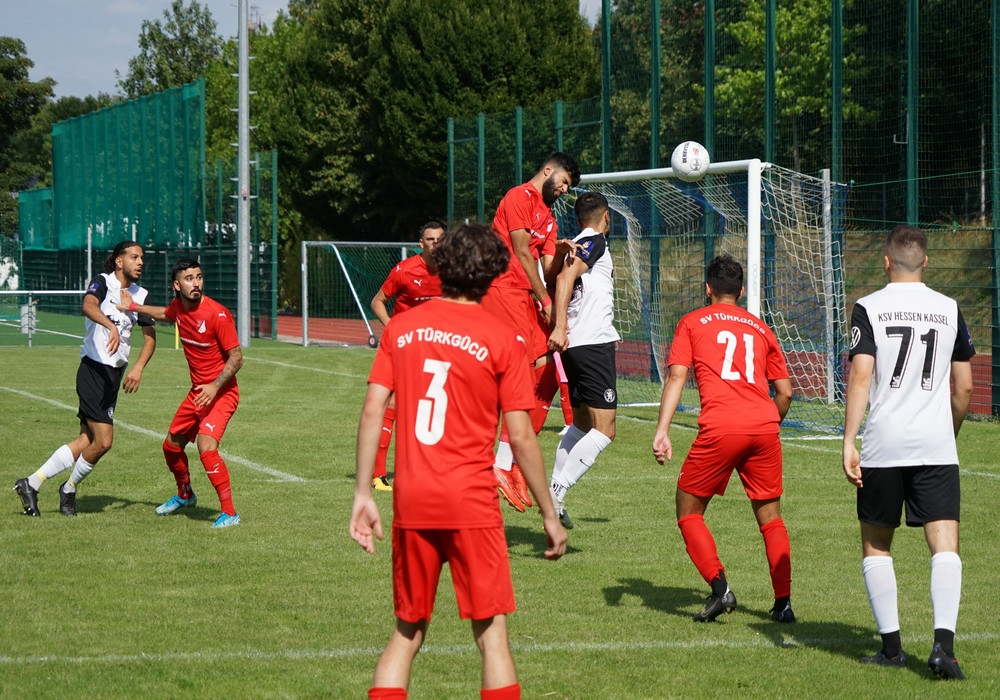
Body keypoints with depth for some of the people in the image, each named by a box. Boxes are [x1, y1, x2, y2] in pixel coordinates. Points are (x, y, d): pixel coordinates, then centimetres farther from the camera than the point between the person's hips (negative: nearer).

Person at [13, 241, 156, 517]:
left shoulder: (140, 295, 11)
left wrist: (138, 367, -5)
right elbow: (88, 305, -30)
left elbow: (150, 335, 12)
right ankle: (69, 489, 12)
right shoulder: (102, 282, -9)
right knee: (103, 441, -12)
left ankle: (31, 484, 12)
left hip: (115, 374, 7)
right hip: (94, 369, -7)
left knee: (88, 440, 4)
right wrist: (111, 326, -49)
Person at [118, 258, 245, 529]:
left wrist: (215, 387, -28)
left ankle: (229, 513, -17)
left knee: (206, 446, -26)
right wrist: (133, 306, 22)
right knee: (171, 445, 19)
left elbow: (236, 358, -18)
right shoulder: (178, 306, 0)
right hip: (197, 392, 8)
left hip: (221, 393, -8)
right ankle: (185, 495, 47)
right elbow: (164, 314, 28)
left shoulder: (217, 314, -22)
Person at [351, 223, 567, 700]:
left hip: (411, 500, 3)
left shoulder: (401, 328, 6)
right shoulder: (501, 340, -3)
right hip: (471, 500, -3)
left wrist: (363, 494, 6)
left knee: (407, 632, 14)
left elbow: (372, 412, 2)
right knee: (492, 633, 3)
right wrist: (549, 514, 4)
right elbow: (520, 436, -4)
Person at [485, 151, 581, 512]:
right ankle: (503, 465, -17)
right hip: (506, 290, -10)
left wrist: (560, 253, -6)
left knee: (547, 377, 4)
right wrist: (546, 302, -7)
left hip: (531, 299, 10)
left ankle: (515, 465, 8)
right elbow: (522, 253, -9)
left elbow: (547, 272, 16)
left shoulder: (548, 217, 24)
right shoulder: (520, 197, -3)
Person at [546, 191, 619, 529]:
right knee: (604, 429, -13)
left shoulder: (578, 245, 21)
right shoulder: (596, 241, -5)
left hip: (575, 346, 10)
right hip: (594, 343, -10)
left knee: (582, 424, 17)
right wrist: (560, 325, -29)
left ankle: (553, 495, 12)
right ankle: (556, 492, -24)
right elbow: (565, 277, -20)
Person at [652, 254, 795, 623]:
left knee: (689, 511, 11)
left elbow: (676, 377, 0)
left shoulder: (692, 323, 14)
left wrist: (662, 431, -5)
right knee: (770, 518, 16)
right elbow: (785, 392, 21)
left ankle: (720, 588, -5)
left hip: (720, 429, -3)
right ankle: (783, 602, 10)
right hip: (764, 427, 3)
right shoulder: (760, 328, 22)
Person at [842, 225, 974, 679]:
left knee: (876, 544, 14)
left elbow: (861, 375, -11)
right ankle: (943, 641, -23)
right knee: (945, 545, -4)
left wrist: (849, 442, -12)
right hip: (937, 446, 1)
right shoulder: (949, 309, 7)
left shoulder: (868, 308, -1)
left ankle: (891, 646, 14)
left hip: (883, 445, -1)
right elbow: (963, 386, 11)